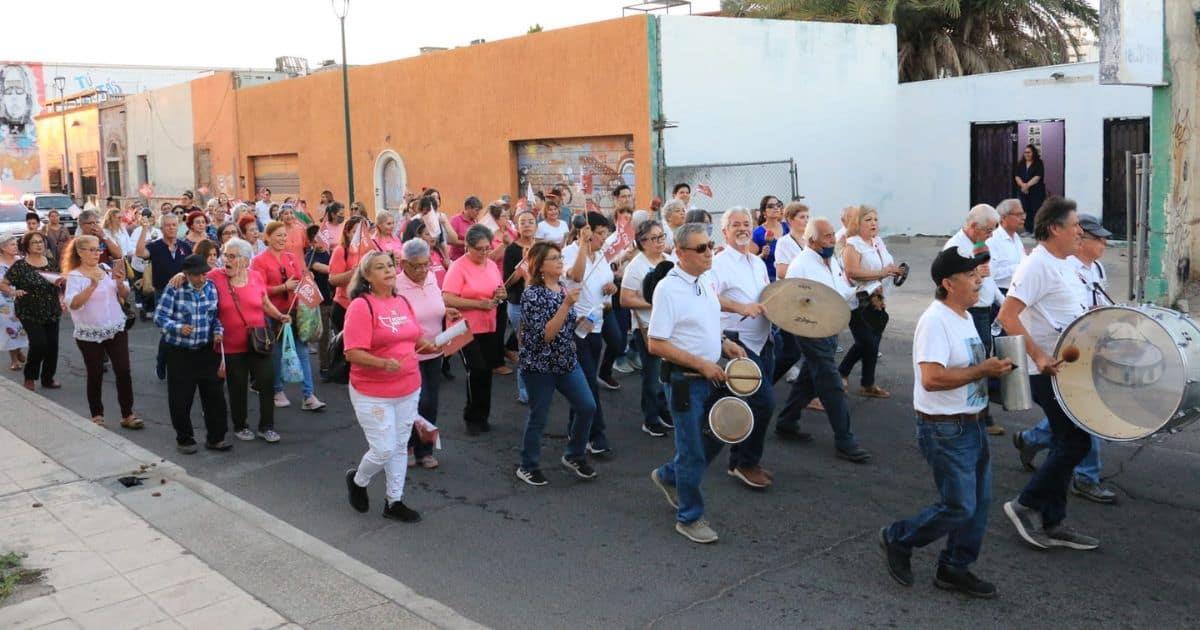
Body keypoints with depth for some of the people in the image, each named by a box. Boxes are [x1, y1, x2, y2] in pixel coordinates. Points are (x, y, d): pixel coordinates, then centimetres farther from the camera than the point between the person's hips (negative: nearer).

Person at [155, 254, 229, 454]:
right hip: (180, 352, -3)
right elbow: (160, 317, -10)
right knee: (180, 399, 3)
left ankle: (215, 437, 18)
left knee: (214, 394, 5)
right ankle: (184, 439, 20)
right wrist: (178, 328, -25)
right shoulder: (174, 289, -10)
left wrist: (218, 331, -4)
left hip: (207, 350, 3)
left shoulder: (212, 287, 1)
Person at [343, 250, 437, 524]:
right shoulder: (361, 306, -16)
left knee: (400, 447, 14)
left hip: (409, 389, 7)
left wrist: (428, 346, -3)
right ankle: (357, 480, 29)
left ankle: (394, 502, 29)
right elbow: (352, 353, -21)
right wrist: (384, 363, -34)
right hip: (373, 394, -6)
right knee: (383, 450, -3)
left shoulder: (402, 302, 6)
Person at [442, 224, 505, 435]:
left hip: (489, 328, 6)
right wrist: (479, 303, -24)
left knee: (486, 371, 11)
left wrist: (500, 295, -5)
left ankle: (482, 416, 26)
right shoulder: (458, 267, -14)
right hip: (466, 329, -6)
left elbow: (500, 292, 19)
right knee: (476, 370, -10)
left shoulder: (492, 265, 7)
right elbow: (448, 299, -22)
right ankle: (472, 417, 9)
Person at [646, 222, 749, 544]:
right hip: (684, 380, -8)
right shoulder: (668, 289, -20)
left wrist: (724, 342, 3)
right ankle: (689, 517, 22)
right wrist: (702, 364, -21)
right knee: (692, 451, 4)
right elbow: (656, 344, -21)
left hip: (710, 375, 8)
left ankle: (668, 476, 40)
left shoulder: (707, 280, 5)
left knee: (716, 436, 19)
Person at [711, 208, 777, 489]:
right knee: (764, 401, -12)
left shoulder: (759, 262, 14)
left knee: (753, 402, 12)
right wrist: (741, 307, -34)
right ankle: (747, 463, 4)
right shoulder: (719, 262, -11)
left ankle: (739, 461, 25)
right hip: (739, 342, -8)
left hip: (763, 340, 8)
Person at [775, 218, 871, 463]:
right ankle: (844, 442, 3)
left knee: (808, 380, 18)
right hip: (812, 333, -8)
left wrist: (858, 295, -5)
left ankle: (786, 424, 32)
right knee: (833, 386, -5)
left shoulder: (832, 261, 10)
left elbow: (845, 291, 16)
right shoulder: (800, 266, -16)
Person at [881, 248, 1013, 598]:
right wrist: (983, 370, -23)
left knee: (979, 502, 13)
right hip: (945, 430, -10)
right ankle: (898, 540, 18)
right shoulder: (935, 321, -20)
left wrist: (993, 367, 6)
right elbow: (931, 378, -29)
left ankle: (955, 568, 26)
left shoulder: (965, 317, 11)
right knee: (959, 507, -3)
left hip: (972, 423, 10)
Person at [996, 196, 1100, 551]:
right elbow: (1007, 316, -25)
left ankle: (1054, 525, 20)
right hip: (1048, 371, -10)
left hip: (1064, 367, 10)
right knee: (1077, 442, -6)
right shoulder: (1037, 266, -18)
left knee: (1067, 443, 12)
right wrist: (1039, 356, -30)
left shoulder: (1063, 265, 12)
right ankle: (1025, 506, 7)